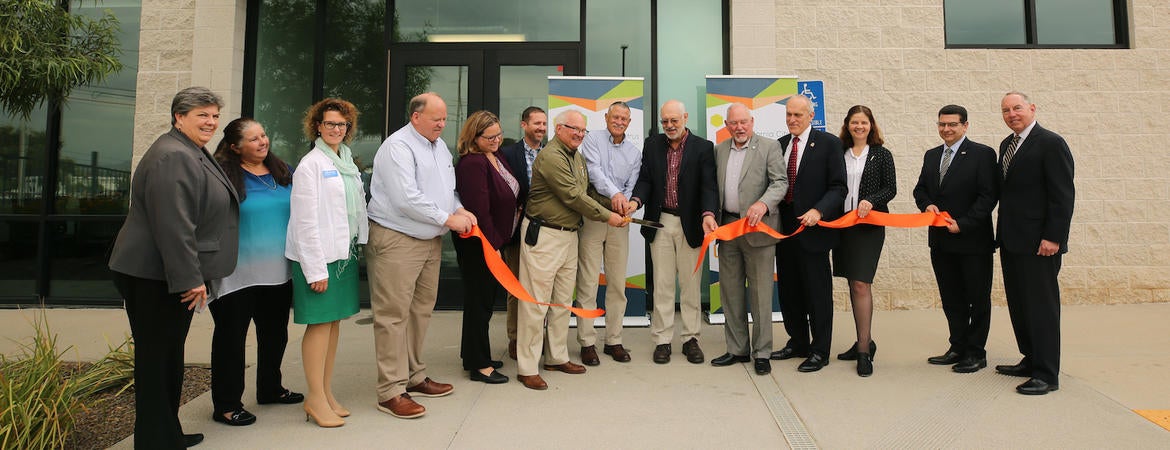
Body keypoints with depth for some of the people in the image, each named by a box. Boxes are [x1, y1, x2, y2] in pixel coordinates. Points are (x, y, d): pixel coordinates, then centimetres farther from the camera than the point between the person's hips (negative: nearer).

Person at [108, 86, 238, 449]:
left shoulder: (194, 154, 16)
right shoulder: (173, 157, -19)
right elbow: (173, 225, -26)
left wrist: (196, 276, 25)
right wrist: (190, 279, -25)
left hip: (174, 275, 11)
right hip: (155, 278, -11)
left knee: (169, 354, 17)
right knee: (155, 358, -1)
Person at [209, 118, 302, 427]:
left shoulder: (283, 172, 8)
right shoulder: (224, 175, -10)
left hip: (278, 271, 6)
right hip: (238, 274, -6)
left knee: (275, 332, 18)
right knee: (231, 336, 4)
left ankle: (270, 388, 36)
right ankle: (226, 404, 15)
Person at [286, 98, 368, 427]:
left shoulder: (347, 162, 14)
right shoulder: (310, 165, -8)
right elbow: (305, 221, -13)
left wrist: (360, 245, 8)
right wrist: (316, 269, -16)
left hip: (345, 252, 7)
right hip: (319, 255, -7)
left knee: (334, 322, 11)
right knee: (320, 323, -3)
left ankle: (326, 393, 20)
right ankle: (316, 399, 6)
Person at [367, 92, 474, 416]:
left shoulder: (440, 146, 14)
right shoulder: (397, 147, -14)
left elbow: (448, 189, 24)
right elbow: (406, 199, -23)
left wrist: (460, 210, 3)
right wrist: (448, 219, -16)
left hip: (431, 241, 9)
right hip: (397, 240, -9)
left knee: (421, 310, 15)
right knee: (394, 315, -5)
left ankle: (414, 377, 28)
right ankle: (391, 392, 1)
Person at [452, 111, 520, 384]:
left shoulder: (495, 157, 10)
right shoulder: (472, 164, -21)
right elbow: (479, 209, -24)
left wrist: (516, 209, 9)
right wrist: (491, 245, -22)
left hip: (494, 240, 10)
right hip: (479, 245, -10)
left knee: (486, 297, 17)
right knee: (480, 300, 0)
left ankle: (473, 355, 31)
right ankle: (479, 365, 12)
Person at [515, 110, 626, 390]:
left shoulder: (578, 157, 15)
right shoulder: (551, 156, -15)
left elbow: (585, 193, 15)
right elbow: (573, 196, -18)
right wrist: (607, 216, -11)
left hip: (569, 235, 9)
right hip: (543, 235, -9)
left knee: (563, 301, 15)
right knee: (536, 302, -4)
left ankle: (557, 357, 27)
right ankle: (527, 368, 4)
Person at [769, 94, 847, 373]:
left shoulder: (829, 143, -4)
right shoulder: (779, 145, 12)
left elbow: (838, 187, -7)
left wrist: (818, 211, -21)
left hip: (811, 227, -5)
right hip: (784, 226, 6)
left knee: (817, 292, 3)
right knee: (789, 290, 14)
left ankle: (820, 351, 15)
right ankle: (798, 343, 30)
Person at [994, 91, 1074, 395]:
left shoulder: (1051, 143, -9)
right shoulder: (1007, 144, 15)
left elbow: (1063, 195, -14)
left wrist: (1053, 237, -18)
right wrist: (1002, 232, 12)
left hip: (1038, 242, -8)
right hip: (1011, 240, 8)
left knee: (1041, 305, -3)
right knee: (1018, 305, 14)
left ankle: (1047, 374, 5)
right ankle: (1031, 360, 26)